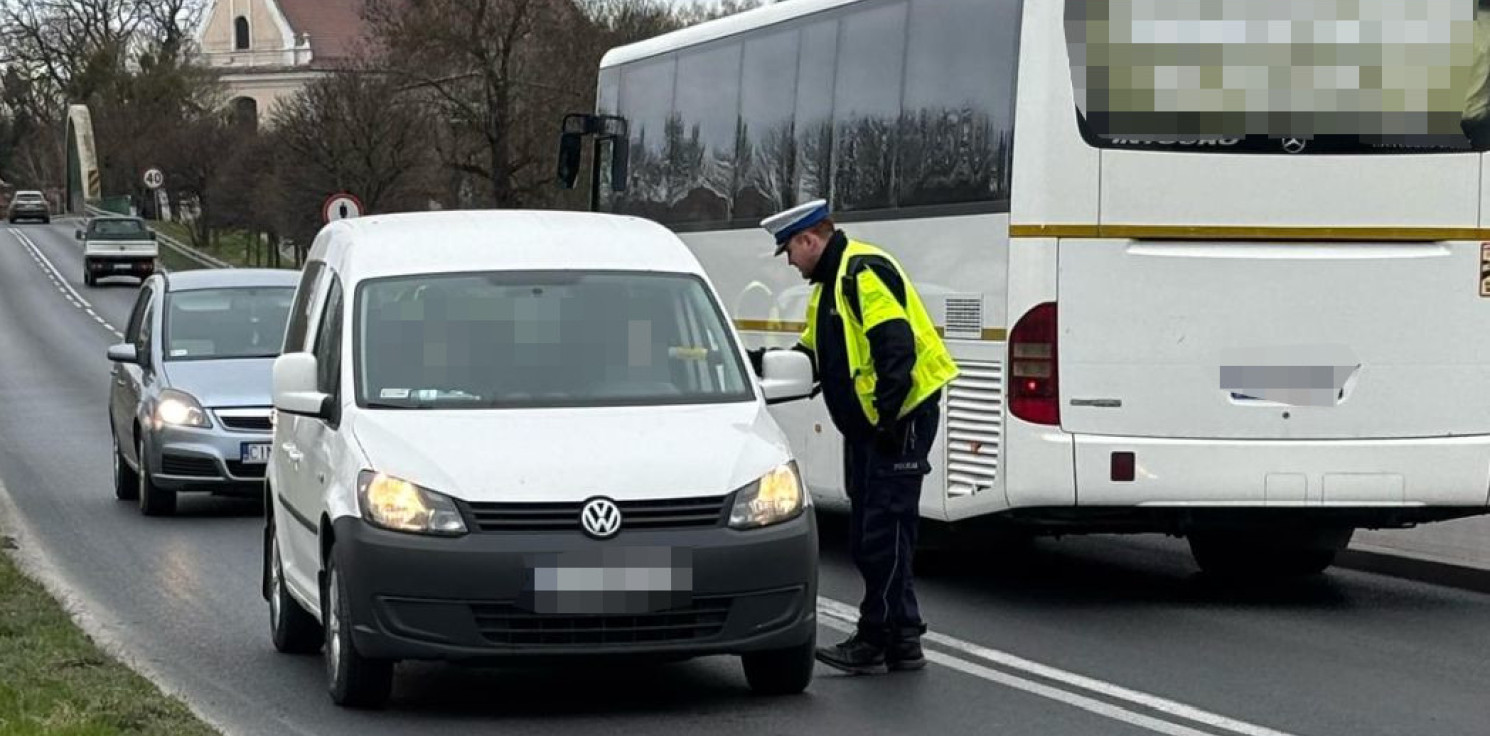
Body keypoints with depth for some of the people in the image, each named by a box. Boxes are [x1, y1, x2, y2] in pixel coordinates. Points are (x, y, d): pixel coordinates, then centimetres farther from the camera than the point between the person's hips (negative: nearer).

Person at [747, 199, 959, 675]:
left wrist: (888, 414, -28)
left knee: (882, 533, -9)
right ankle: (900, 640, 16)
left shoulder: (864, 273, -15)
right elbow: (815, 356, 24)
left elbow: (896, 347, -24)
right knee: (868, 536, 12)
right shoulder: (830, 284, 19)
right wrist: (766, 362, 8)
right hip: (869, 425, 11)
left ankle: (877, 640, -5)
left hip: (901, 417, -11)